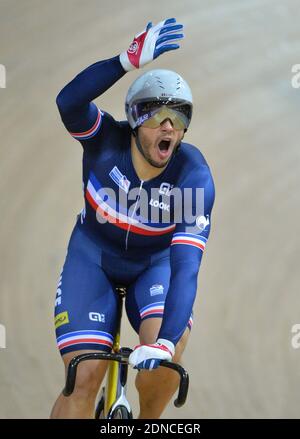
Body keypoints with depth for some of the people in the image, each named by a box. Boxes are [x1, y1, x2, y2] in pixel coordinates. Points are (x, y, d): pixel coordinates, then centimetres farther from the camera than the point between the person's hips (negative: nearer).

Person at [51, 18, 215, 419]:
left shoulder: (194, 177, -27)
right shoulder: (107, 139, -24)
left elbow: (186, 265, -36)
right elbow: (69, 101, -47)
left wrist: (165, 341, -50)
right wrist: (130, 60, -60)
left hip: (153, 264, 0)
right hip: (93, 258, 0)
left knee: (171, 341, -28)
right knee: (85, 375, -16)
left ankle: (147, 421, 2)